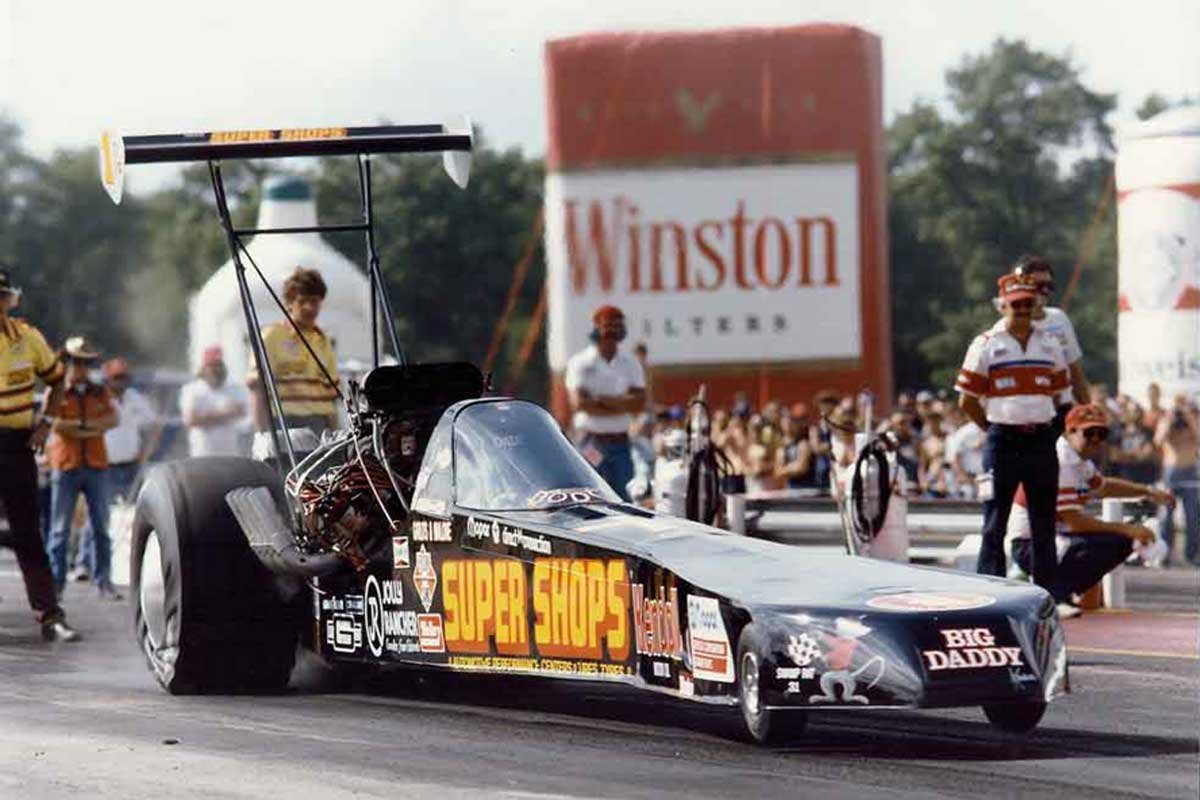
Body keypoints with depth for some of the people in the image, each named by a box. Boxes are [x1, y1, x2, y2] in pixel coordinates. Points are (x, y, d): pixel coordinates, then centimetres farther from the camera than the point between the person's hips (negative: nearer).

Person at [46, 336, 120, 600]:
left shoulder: (99, 392, 14)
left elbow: (113, 419, 0)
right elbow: (54, 423, -10)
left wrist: (78, 425, -10)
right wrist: (93, 427, -6)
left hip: (96, 465, 3)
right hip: (65, 466, -3)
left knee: (101, 526, 3)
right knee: (60, 528, -1)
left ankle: (103, 581, 6)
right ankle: (55, 581, 2)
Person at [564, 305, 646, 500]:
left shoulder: (630, 363, 9)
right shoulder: (580, 363, -2)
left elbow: (639, 402, -2)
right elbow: (578, 403, -14)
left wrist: (603, 400, -13)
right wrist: (622, 406, -10)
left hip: (620, 442, 4)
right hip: (591, 442, -4)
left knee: (622, 497, 1)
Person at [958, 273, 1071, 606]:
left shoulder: (1050, 345, 10)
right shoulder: (985, 346, -2)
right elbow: (967, 400, 1)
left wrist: (1038, 425, 10)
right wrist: (995, 429, 4)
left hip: (1041, 439, 4)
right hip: (1002, 441, -3)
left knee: (1044, 525, 8)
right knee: (994, 525, -1)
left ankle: (1053, 597, 11)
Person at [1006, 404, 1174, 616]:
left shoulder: (1079, 458, 10)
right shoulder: (1061, 463, -20)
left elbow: (1103, 486, 31)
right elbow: (1074, 521, -24)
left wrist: (1148, 491, 20)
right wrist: (1125, 529, -19)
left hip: (1055, 536, 10)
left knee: (1123, 541, 12)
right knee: (1110, 545, -28)